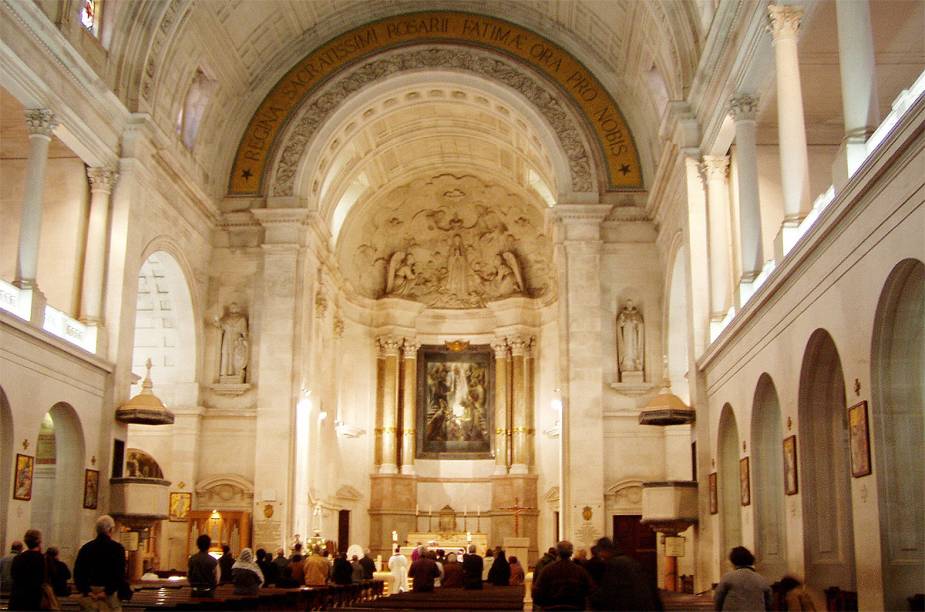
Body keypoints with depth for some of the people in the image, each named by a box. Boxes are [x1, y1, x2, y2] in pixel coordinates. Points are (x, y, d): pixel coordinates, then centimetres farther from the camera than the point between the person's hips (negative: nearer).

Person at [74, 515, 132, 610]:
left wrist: (86, 591, -4)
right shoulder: (117, 548, -6)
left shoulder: (85, 548, 6)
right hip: (110, 595, -4)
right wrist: (107, 592, -12)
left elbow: (77, 572, 0)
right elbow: (119, 574, -15)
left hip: (89, 594, 4)